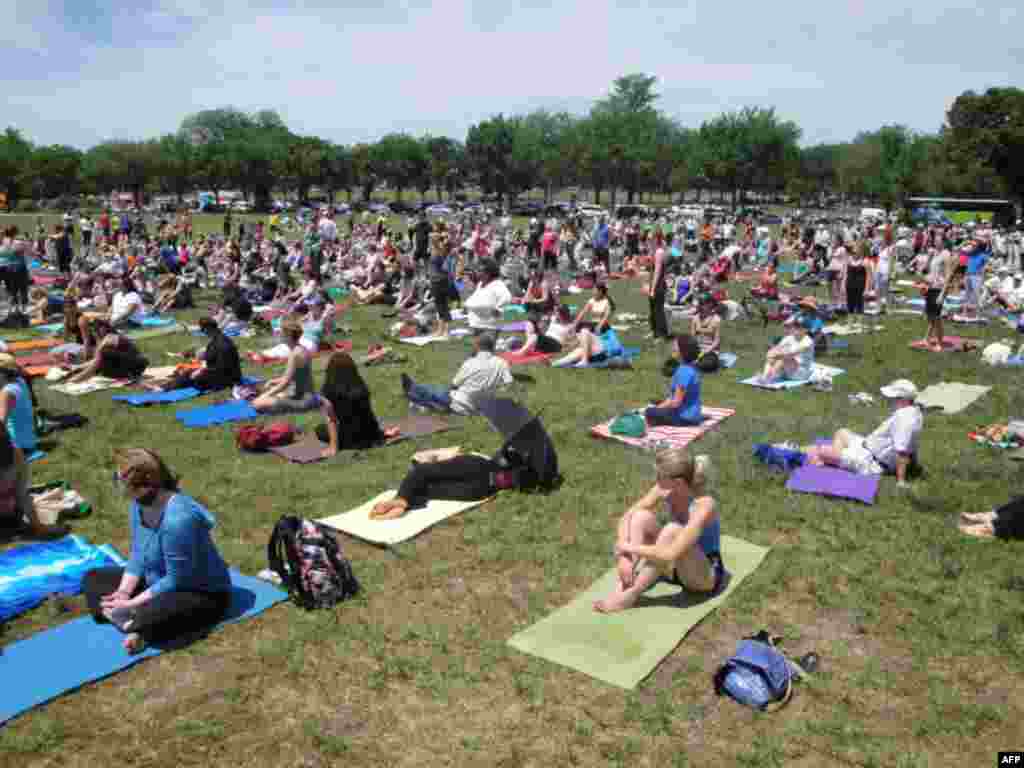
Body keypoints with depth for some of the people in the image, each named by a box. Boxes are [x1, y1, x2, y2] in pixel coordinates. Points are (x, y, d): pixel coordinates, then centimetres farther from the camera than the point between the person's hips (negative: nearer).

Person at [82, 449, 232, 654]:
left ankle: (135, 626, -5)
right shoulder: (139, 505, -5)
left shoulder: (177, 519, -33)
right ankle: (132, 621, -14)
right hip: (160, 581, 10)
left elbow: (176, 580, -27)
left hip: (201, 594, -10)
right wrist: (123, 592, -11)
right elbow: (138, 556, 4)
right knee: (93, 579, 7)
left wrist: (132, 604, -22)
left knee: (152, 616, -39)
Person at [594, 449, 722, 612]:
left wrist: (628, 547, -29)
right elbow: (627, 517, -9)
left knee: (672, 530, -34)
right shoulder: (665, 489, -14)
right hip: (677, 567, 7)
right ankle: (623, 585, -20)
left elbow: (670, 555, -40)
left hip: (705, 576, -7)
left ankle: (632, 594, -24)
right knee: (641, 516, -14)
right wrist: (623, 555, -23)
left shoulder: (704, 505, -32)